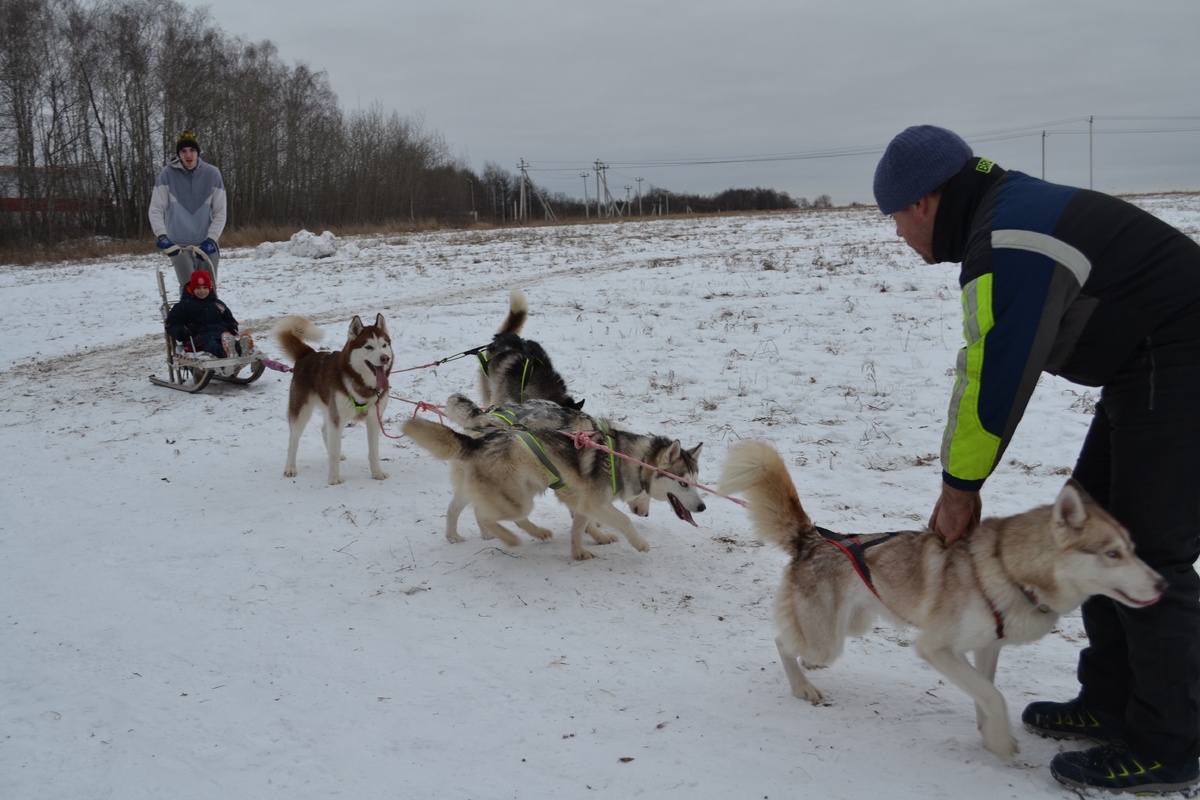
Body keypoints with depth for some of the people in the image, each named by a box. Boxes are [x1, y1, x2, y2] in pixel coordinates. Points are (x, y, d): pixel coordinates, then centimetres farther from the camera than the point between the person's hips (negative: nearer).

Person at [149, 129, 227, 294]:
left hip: (206, 243, 2)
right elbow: (155, 210, -5)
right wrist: (161, 236, -20)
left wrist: (212, 239, -14)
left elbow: (220, 212, -2)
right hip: (178, 244, -1)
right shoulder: (168, 174, -6)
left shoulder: (212, 174, -4)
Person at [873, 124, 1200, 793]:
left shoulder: (1009, 247, -23)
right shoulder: (1006, 217, 10)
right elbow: (984, 369, 11)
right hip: (1145, 376, 11)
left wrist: (961, 489, -8)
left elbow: (994, 380, -20)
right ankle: (1111, 704, 25)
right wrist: (961, 483, 9)